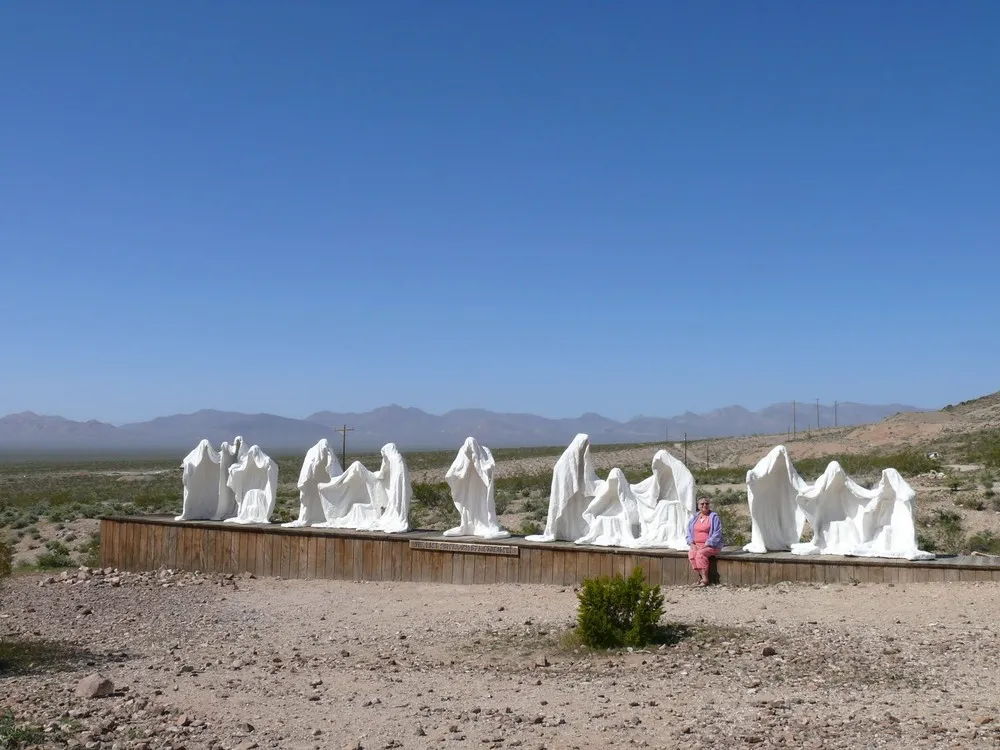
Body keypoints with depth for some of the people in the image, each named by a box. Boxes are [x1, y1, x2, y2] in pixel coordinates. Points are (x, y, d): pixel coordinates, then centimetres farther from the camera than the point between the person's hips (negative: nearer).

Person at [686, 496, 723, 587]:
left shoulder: (714, 517, -2)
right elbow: (689, 531, 15)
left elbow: (717, 534, -10)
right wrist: (692, 543, -3)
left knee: (700, 553, -33)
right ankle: (701, 576, -23)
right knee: (691, 553, -28)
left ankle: (705, 579, -29)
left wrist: (706, 545, -18)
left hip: (711, 545, -4)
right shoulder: (694, 517, 14)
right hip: (696, 545, 4)